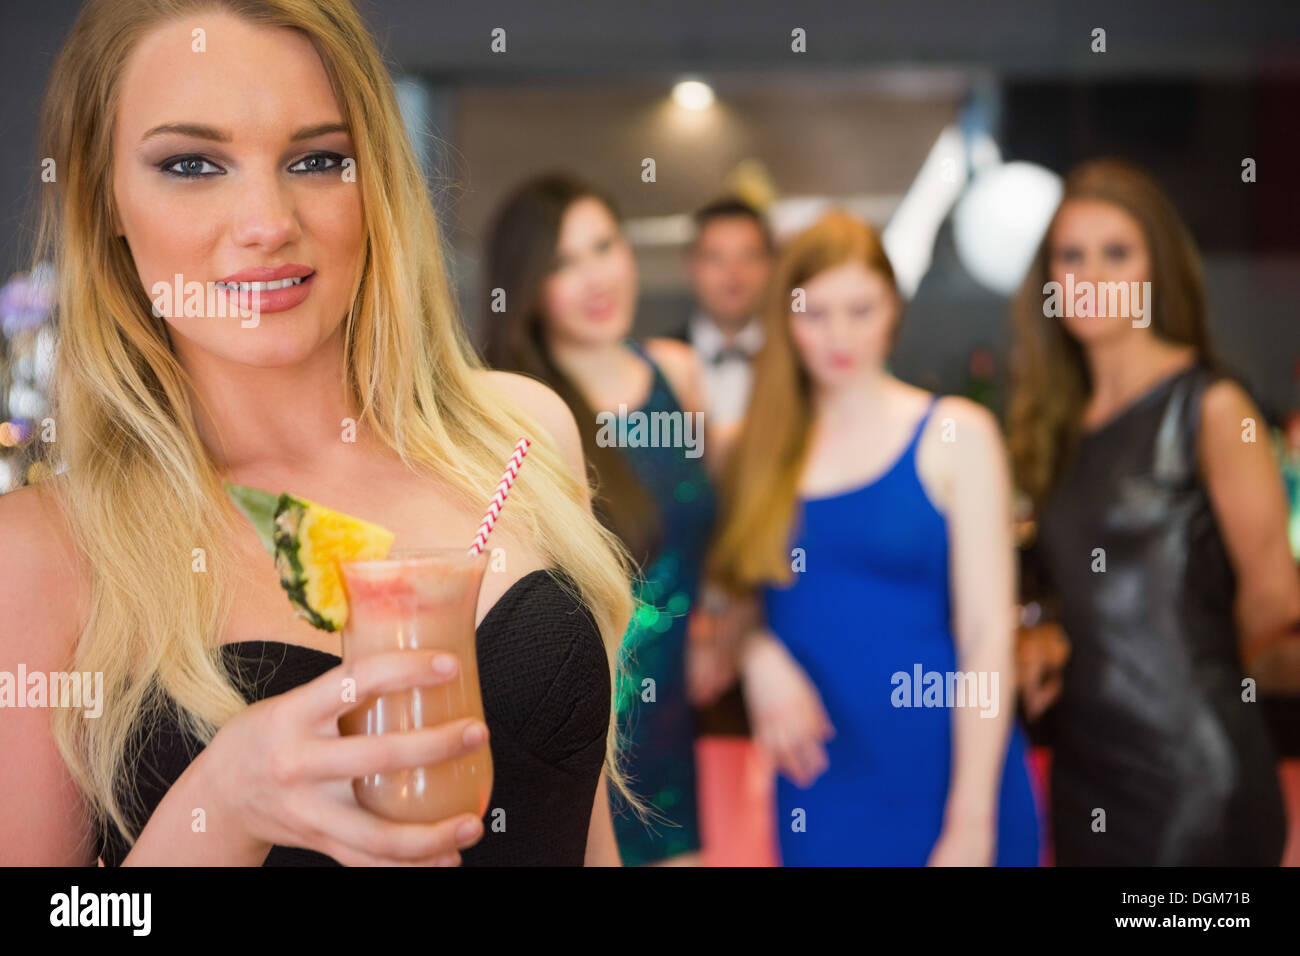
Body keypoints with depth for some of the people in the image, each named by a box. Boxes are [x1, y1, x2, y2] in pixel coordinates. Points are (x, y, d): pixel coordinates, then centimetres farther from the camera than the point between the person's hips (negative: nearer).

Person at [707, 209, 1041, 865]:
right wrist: (758, 657, -14)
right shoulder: (758, 450, 5)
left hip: (942, 779, -2)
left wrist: (970, 823, -12)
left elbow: (987, 633, -7)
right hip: (816, 784, 2)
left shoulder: (955, 434, -3)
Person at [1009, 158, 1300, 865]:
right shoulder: (1064, 420, 10)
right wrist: (1052, 643, 1)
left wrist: (1213, 673, 9)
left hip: (1190, 766, -6)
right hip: (1084, 761, 6)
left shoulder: (1208, 405, -9)